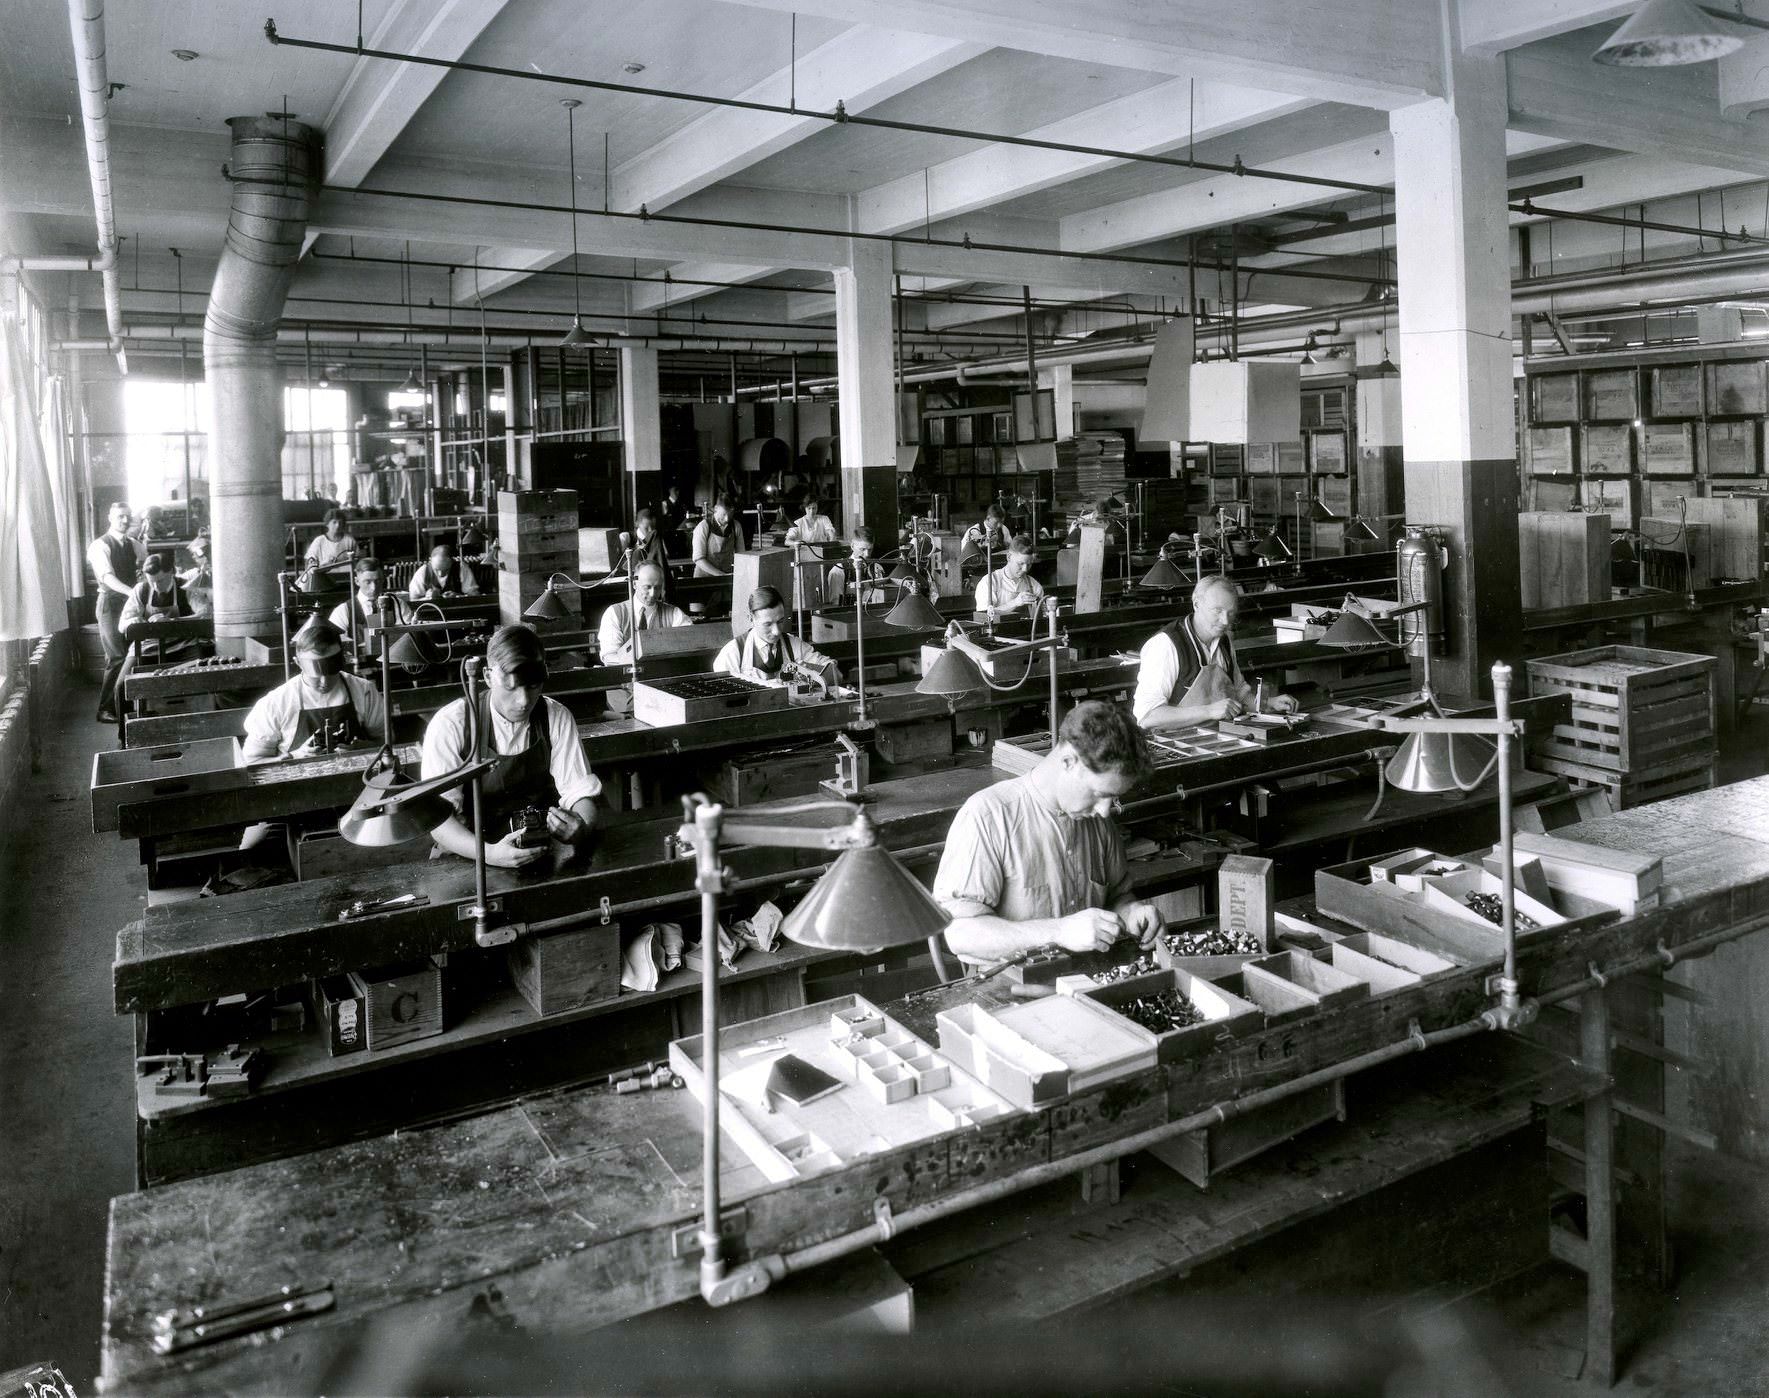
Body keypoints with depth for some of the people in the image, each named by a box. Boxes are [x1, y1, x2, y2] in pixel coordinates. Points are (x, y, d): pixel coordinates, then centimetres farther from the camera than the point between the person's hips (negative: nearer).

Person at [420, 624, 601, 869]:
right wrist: (489, 853, -33)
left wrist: (581, 831, -26)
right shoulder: (451, 724, -13)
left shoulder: (557, 719, -4)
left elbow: (579, 793, -3)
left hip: (542, 854, 1)